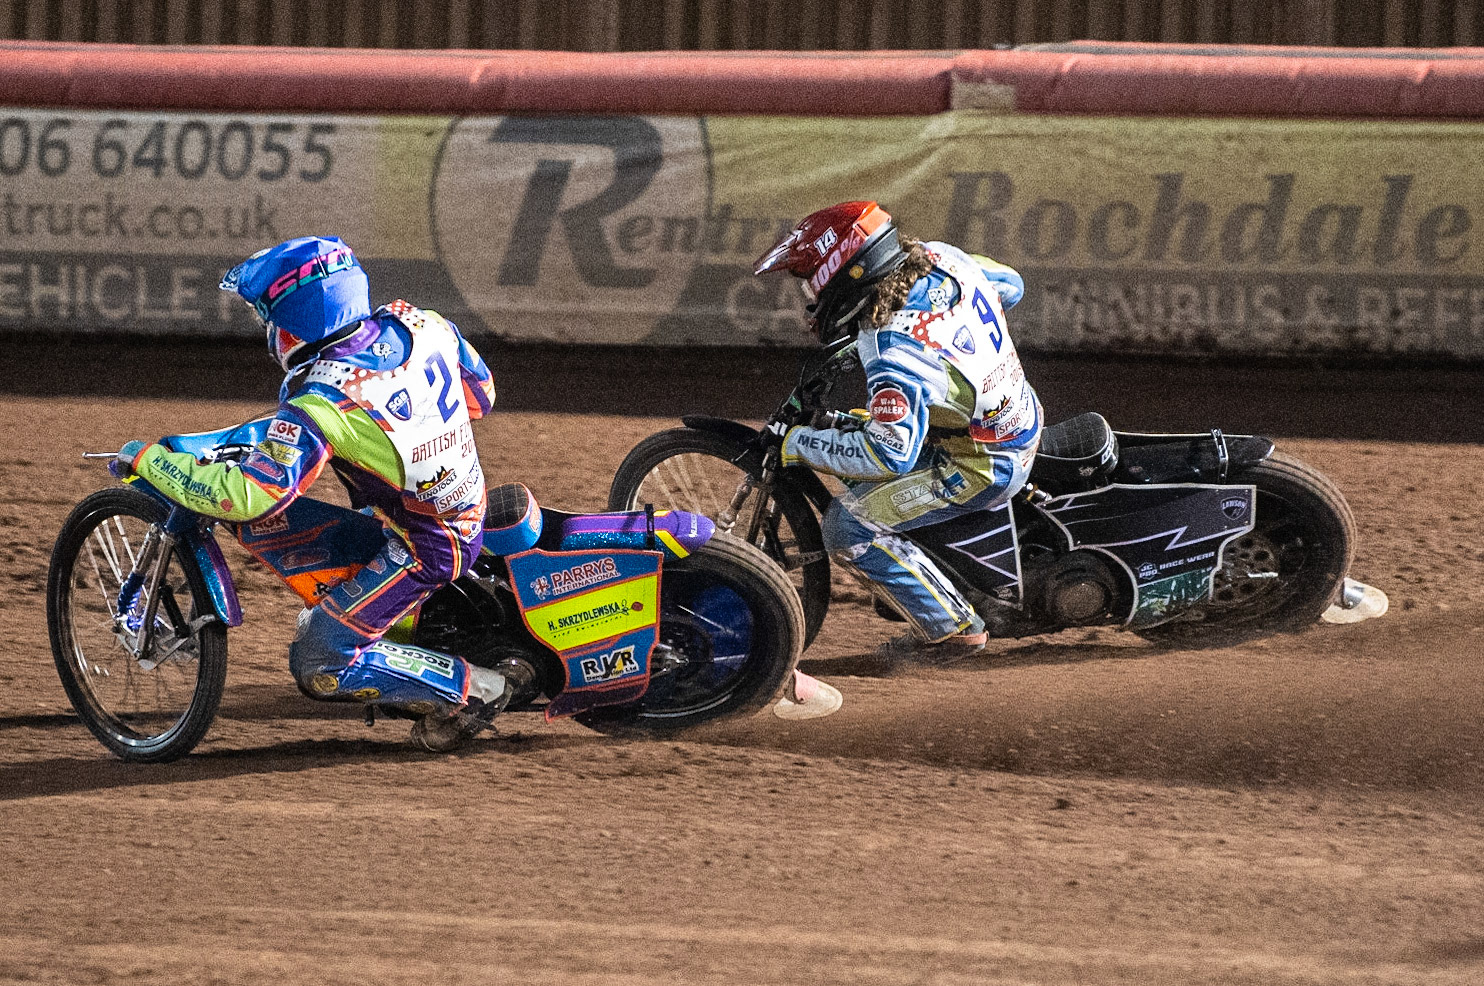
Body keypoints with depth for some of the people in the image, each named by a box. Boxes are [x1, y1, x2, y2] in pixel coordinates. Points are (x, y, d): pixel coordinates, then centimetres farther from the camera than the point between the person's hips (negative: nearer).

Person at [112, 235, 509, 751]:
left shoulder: (321, 404, -27)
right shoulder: (417, 322, -5)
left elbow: (249, 496, -32)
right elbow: (481, 394, 11)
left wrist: (149, 458, -20)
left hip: (423, 547, -9)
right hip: (471, 509, 9)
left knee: (316, 665, -5)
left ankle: (472, 688, -2)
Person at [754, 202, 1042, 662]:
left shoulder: (894, 353, -34)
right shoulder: (940, 258, -9)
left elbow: (891, 454, -37)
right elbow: (1010, 286, 10)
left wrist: (797, 443, -26)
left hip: (983, 468, -9)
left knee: (848, 528, -10)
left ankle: (952, 627, 0)